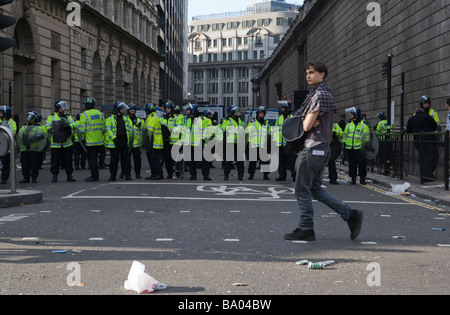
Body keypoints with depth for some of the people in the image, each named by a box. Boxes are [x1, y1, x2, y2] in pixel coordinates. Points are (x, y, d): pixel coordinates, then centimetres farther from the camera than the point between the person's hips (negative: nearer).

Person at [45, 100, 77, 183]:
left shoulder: (68, 117, 13)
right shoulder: (52, 117, 6)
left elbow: (74, 124, -2)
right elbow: (47, 127, -4)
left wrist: (69, 126, -22)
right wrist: (52, 130, -25)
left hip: (67, 144, 2)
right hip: (55, 144, -2)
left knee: (68, 161, 5)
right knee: (55, 161, 1)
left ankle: (69, 176, 13)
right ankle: (54, 176, 11)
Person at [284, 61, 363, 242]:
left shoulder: (320, 95, -15)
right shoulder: (320, 93, 18)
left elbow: (306, 126, -19)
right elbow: (306, 124, 20)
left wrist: (307, 121, 3)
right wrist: (310, 121, -3)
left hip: (314, 148, -10)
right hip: (322, 148, 10)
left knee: (302, 189, -2)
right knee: (315, 189, 14)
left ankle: (306, 229, 4)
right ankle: (350, 215, 10)